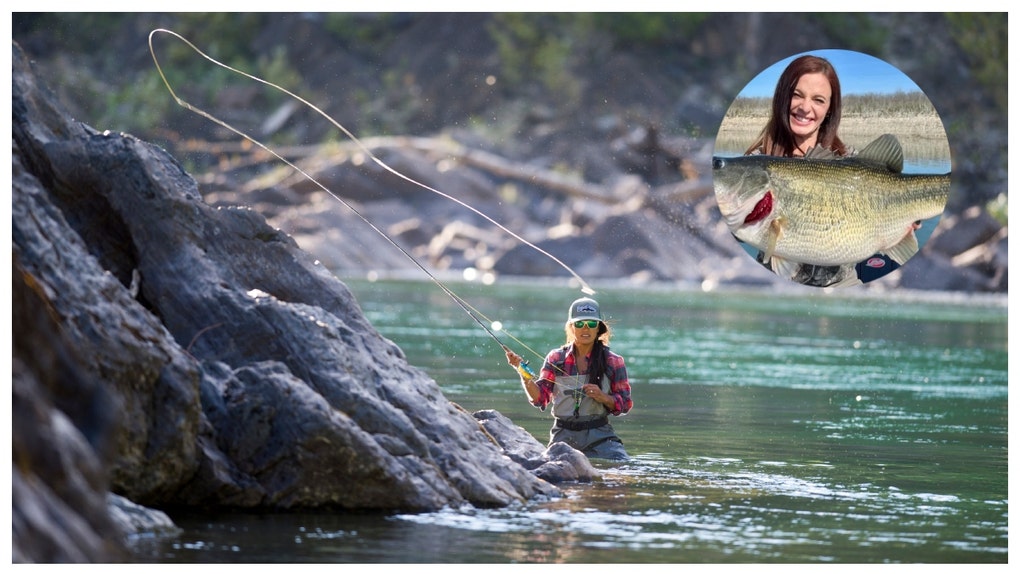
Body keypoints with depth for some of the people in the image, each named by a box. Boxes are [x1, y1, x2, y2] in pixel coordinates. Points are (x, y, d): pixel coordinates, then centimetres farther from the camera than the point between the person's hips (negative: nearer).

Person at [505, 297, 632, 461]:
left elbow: (625, 404, 3)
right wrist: (523, 372, -15)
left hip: (599, 435, -1)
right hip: (563, 436, 1)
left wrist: (603, 397, -16)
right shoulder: (555, 358, 5)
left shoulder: (612, 361, 1)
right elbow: (540, 398, -1)